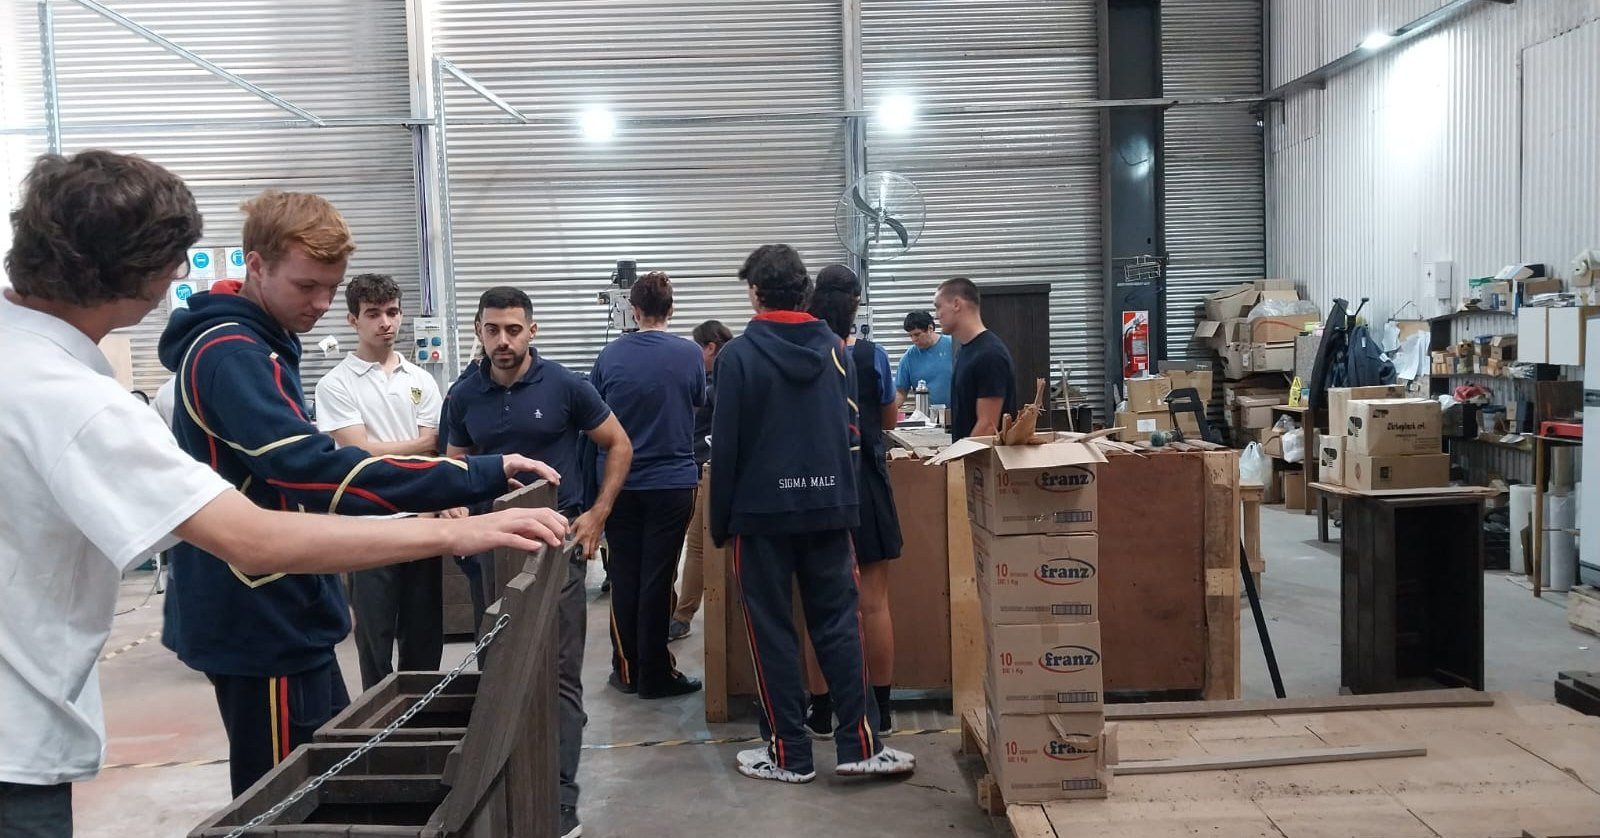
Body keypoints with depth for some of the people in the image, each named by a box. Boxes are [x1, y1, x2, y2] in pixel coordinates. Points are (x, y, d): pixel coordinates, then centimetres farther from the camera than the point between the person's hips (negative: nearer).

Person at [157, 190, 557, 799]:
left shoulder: (250, 347, 12)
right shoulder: (230, 355, -21)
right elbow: (313, 470, -33)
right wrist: (482, 476, -36)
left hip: (279, 615, 10)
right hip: (264, 625, -10)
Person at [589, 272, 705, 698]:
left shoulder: (609, 356, -3)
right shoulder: (690, 355, -6)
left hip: (618, 482, 2)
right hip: (672, 482, -1)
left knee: (624, 574, 12)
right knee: (657, 578, 3)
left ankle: (627, 668, 19)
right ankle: (654, 674, 8)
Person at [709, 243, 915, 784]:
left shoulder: (739, 355, -8)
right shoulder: (835, 349, 6)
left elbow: (725, 446, -8)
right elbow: (851, 434, 10)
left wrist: (719, 522, 0)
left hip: (762, 512, -4)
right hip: (828, 508, 4)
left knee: (772, 632, 5)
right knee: (838, 624, 8)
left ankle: (789, 754, 12)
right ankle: (858, 745, 7)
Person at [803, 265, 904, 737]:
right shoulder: (872, 356, -6)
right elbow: (890, 418, 7)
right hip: (865, 481, 0)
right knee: (875, 603, 7)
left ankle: (821, 714, 14)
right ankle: (881, 712, 14)